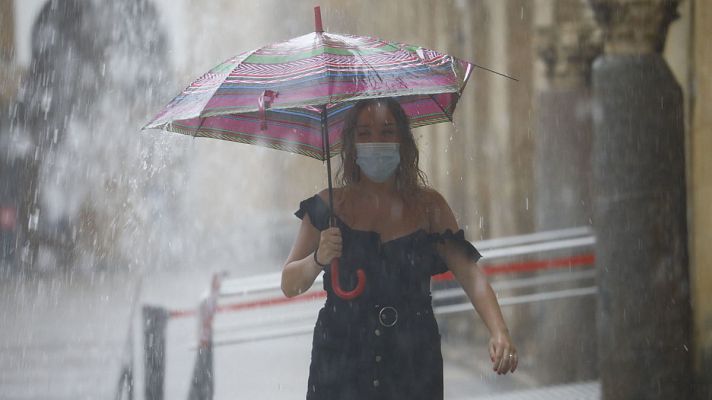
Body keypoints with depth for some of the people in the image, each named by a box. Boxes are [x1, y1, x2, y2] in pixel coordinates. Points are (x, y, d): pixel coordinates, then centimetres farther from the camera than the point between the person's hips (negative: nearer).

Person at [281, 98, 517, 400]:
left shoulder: (428, 206, 5)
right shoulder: (328, 206, 4)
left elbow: (470, 275, -2)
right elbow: (289, 286, 6)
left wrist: (499, 332, -17)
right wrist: (318, 259, -15)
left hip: (413, 363, 1)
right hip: (341, 361, 0)